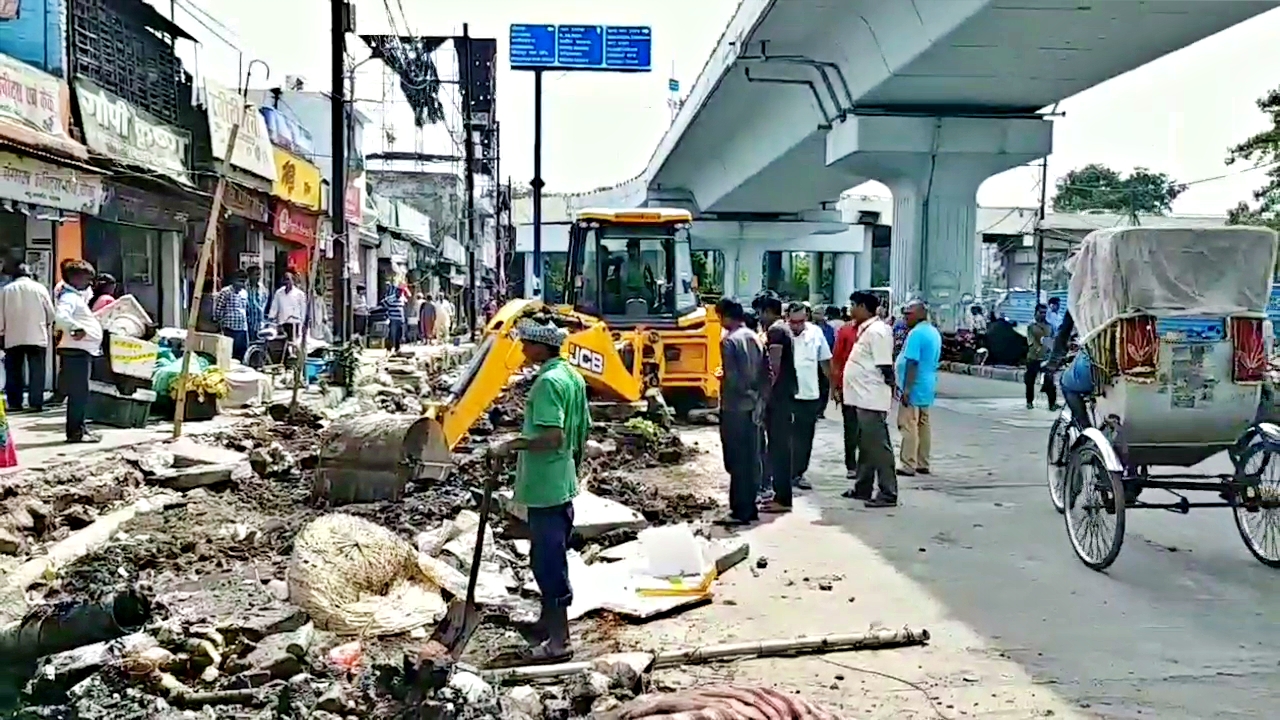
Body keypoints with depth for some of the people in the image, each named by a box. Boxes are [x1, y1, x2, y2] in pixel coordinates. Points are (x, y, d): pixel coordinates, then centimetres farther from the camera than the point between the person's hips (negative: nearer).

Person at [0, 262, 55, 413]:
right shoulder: (39, 288, 1)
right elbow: (51, 313, 3)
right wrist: (46, 324, 22)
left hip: (13, 338, 1)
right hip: (37, 337, -1)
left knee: (13, 372, 8)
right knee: (36, 372, 2)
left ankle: (14, 403, 8)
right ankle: (35, 403, -3)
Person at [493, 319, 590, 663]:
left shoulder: (548, 382, -19)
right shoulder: (573, 376, 10)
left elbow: (553, 437, -27)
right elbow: (583, 432, 16)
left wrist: (515, 444, -16)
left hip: (544, 487, -10)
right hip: (564, 484, 10)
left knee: (547, 560, -4)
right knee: (553, 557, 20)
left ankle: (558, 640, 1)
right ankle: (550, 620, 34)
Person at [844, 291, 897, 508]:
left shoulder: (877, 331, -16)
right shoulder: (866, 329, 14)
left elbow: (885, 367, -19)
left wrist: (888, 390, -16)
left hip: (872, 399, -11)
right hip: (863, 398, 11)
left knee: (878, 446, -6)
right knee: (865, 445, 17)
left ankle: (888, 494, -2)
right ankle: (863, 488, 27)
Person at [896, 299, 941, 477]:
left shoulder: (916, 333, -16)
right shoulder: (935, 333, 14)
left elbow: (912, 362, -21)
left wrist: (906, 389, -21)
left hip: (914, 388, -10)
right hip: (928, 388, 10)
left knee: (909, 427, -7)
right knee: (923, 425, 12)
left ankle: (908, 466, -7)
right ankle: (923, 464, 17)